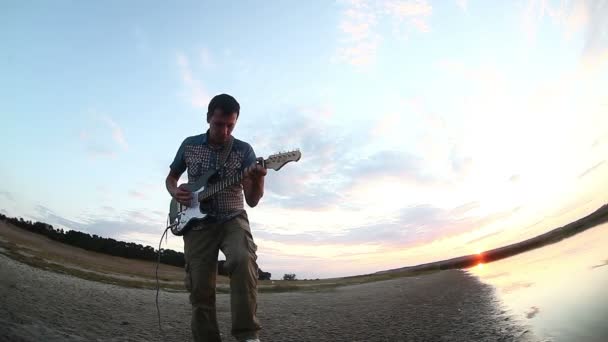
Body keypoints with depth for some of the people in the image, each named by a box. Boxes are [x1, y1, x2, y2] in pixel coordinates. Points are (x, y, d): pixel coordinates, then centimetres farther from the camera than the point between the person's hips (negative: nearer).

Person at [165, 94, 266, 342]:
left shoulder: (244, 150, -2)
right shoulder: (189, 145, 5)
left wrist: (258, 180, -28)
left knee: (243, 259, -31)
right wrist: (175, 192, -3)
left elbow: (252, 200, -7)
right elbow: (171, 177, 20)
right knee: (200, 289, -2)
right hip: (196, 223, 2)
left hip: (232, 220, -2)